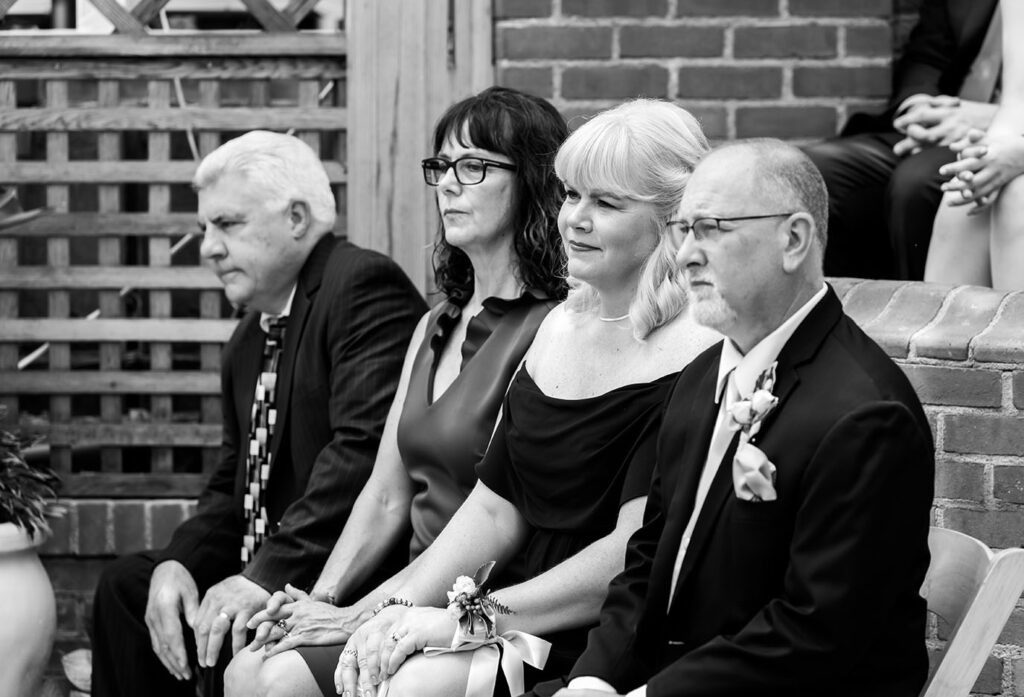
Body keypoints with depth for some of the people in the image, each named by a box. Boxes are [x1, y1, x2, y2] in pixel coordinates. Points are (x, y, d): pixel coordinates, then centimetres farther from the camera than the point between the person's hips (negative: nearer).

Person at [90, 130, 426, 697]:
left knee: (236, 633, -30)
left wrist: (268, 574, -29)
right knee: (125, 585, 11)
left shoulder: (365, 288, -14)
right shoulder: (248, 341, 18)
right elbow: (234, 486, 18)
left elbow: (363, 449, -25)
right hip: (267, 562, 10)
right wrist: (179, 562, -4)